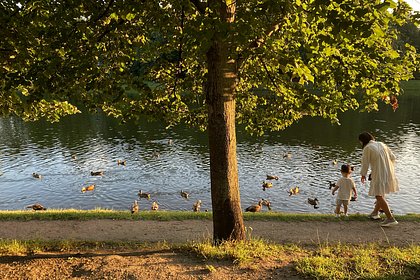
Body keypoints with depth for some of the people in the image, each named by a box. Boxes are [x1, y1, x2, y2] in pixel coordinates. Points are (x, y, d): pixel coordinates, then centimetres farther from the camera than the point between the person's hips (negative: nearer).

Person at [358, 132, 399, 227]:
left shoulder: (367, 148, -9)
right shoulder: (382, 144, 11)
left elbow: (365, 163, -6)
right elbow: (393, 157, 13)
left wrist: (363, 175, 9)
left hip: (379, 174, -8)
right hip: (389, 173, 8)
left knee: (379, 196, -5)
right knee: (381, 194, 21)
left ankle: (391, 219, -10)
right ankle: (375, 213, 37)